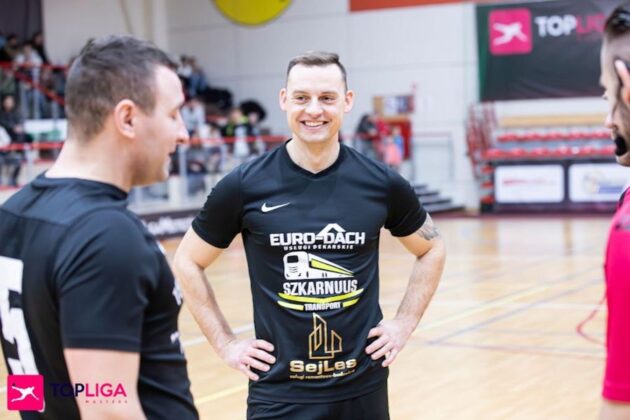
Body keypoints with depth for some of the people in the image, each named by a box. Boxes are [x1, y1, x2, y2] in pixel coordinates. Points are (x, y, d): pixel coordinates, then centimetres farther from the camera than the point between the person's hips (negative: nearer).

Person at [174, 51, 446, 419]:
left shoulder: (381, 183, -3)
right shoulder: (245, 185, -7)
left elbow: (432, 249, 14)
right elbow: (188, 262, 5)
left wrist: (405, 323, 4)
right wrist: (226, 343, -1)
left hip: (362, 387, 2)